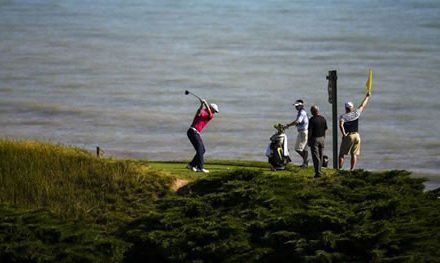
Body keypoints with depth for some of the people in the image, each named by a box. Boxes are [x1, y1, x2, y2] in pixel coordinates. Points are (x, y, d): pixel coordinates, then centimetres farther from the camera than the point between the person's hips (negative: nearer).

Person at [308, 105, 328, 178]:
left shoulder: (312, 120, -15)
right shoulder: (323, 119, 4)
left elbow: (310, 131, -15)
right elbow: (325, 130, 9)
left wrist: (308, 140, -6)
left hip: (314, 139, -6)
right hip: (322, 138, 6)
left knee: (316, 157, -4)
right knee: (321, 156, 16)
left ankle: (318, 172, -9)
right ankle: (319, 170, 23)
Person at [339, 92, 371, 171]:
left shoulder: (343, 116, -7)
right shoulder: (356, 113, 2)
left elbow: (341, 125, -25)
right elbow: (363, 105, 16)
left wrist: (344, 134, -17)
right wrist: (367, 96, 29)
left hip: (348, 136, -3)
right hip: (356, 135, 3)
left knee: (342, 154, 3)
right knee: (354, 154, 8)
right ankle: (352, 169, 4)